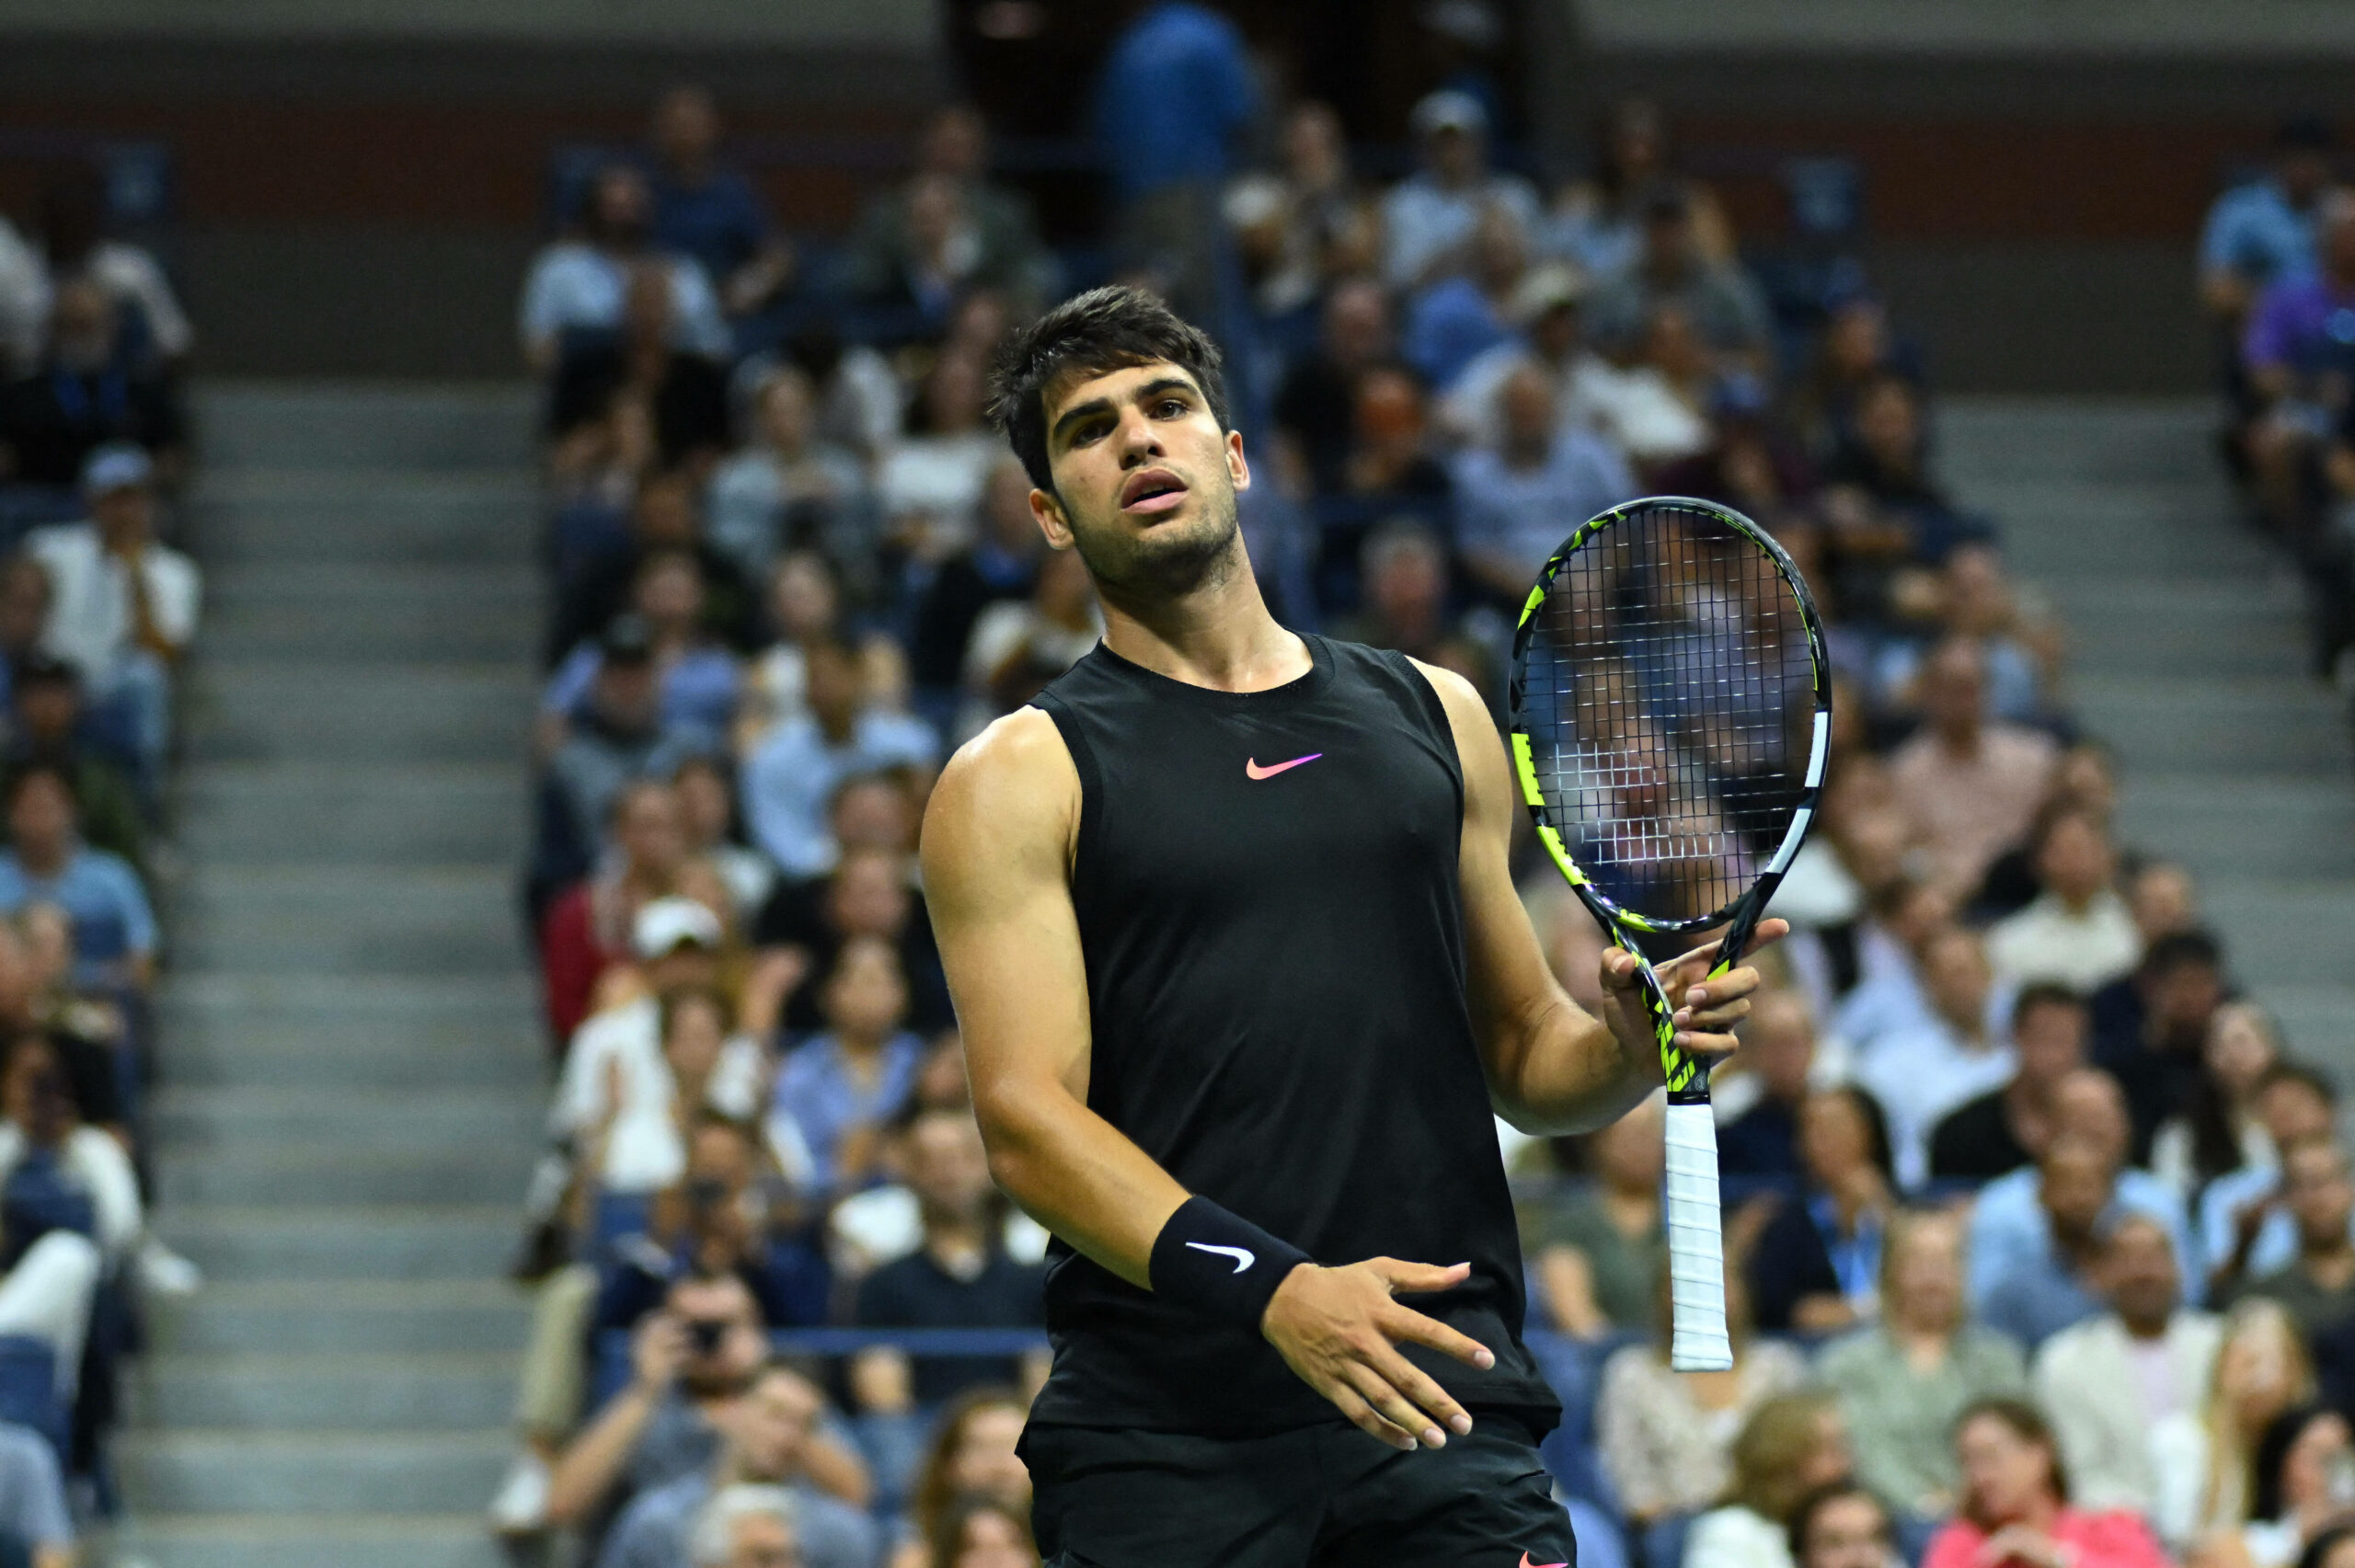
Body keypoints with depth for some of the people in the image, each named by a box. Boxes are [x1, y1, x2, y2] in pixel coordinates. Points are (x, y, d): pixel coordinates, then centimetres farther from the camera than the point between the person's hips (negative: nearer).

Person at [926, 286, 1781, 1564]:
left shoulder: (1433, 715, 18)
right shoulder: (1019, 778, 5)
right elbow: (1027, 1119, -6)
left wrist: (1629, 1047, 0)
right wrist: (1268, 1289, -21)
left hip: (1442, 1405, 2)